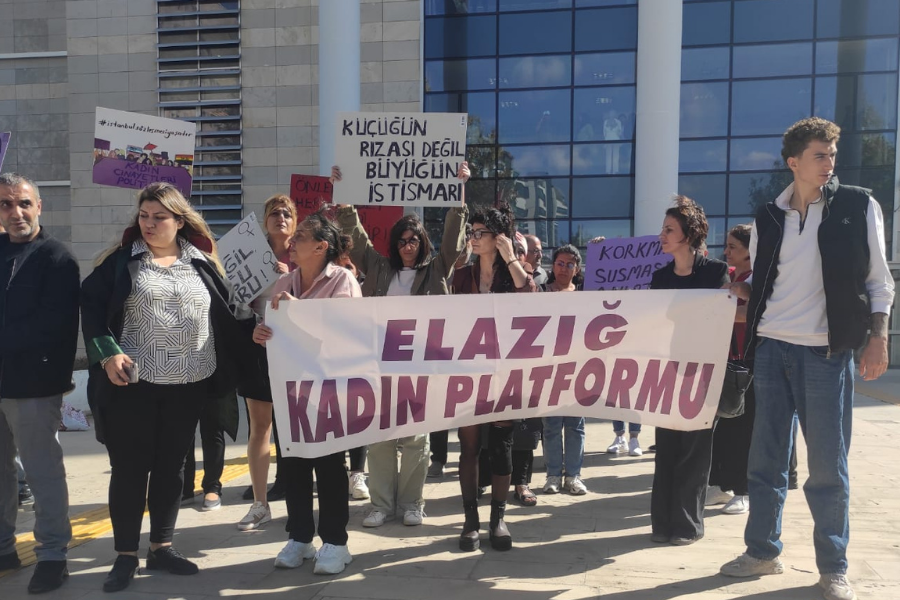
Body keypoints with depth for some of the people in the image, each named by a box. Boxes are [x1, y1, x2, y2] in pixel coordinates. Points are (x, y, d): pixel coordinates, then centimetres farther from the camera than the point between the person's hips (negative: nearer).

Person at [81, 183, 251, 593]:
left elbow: (228, 311, 10)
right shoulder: (121, 259, 0)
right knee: (129, 467, 5)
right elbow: (91, 304, -2)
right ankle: (125, 555, 20)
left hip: (187, 385, 3)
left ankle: (161, 547, 27)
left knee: (171, 465, 12)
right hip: (132, 382, -2)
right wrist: (106, 352, -13)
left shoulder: (201, 263, 6)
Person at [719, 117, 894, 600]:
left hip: (827, 352, -2)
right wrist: (741, 293, -3)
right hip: (772, 349, 3)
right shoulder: (767, 219, 9)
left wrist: (878, 337, -5)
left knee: (828, 465, 3)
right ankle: (762, 551, 22)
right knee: (765, 458, 8)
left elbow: (878, 280, 3)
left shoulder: (858, 207, 2)